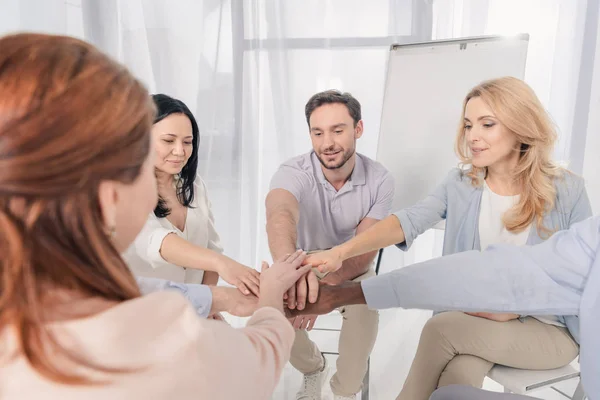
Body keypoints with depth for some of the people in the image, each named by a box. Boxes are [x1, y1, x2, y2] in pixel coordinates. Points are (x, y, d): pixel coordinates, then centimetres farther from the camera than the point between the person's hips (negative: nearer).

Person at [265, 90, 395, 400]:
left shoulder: (379, 180, -18)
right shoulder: (293, 172, -25)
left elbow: (365, 249, -24)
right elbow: (280, 214, -49)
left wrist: (325, 284, -44)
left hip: (352, 270, 0)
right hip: (304, 266, 1)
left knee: (365, 308, -31)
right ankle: (313, 368, 11)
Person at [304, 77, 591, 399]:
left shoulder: (567, 191, -9)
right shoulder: (460, 184, -4)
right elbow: (408, 221, -20)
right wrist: (341, 251, -37)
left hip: (549, 328, -2)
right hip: (476, 316, 2)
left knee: (439, 329, -27)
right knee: (458, 374, -29)